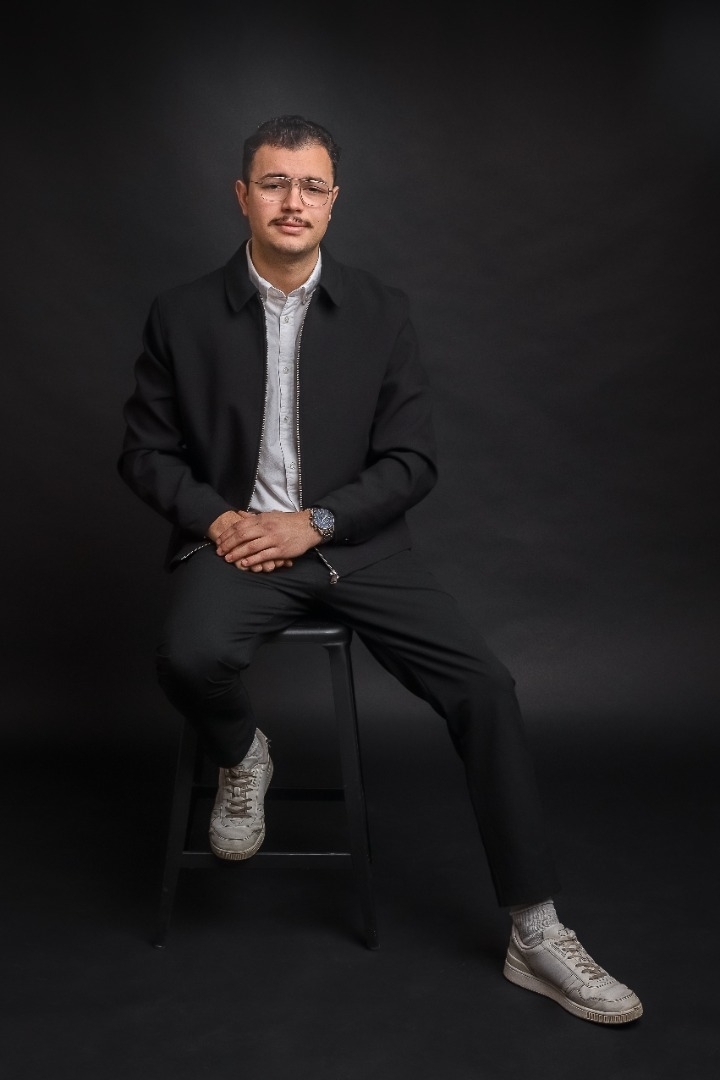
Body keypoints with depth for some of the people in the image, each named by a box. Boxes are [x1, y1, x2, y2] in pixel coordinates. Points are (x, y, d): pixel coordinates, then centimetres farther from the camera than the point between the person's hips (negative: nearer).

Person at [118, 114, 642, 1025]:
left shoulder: (382, 313, 3)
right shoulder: (183, 315, 3)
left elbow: (411, 461, 1)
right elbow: (145, 450, 7)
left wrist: (312, 522, -13)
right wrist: (216, 518, -11)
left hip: (352, 540, 1)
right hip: (235, 536, -1)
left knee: (483, 685, -16)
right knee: (189, 657, -34)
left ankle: (535, 935, -2)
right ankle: (241, 758, 5)